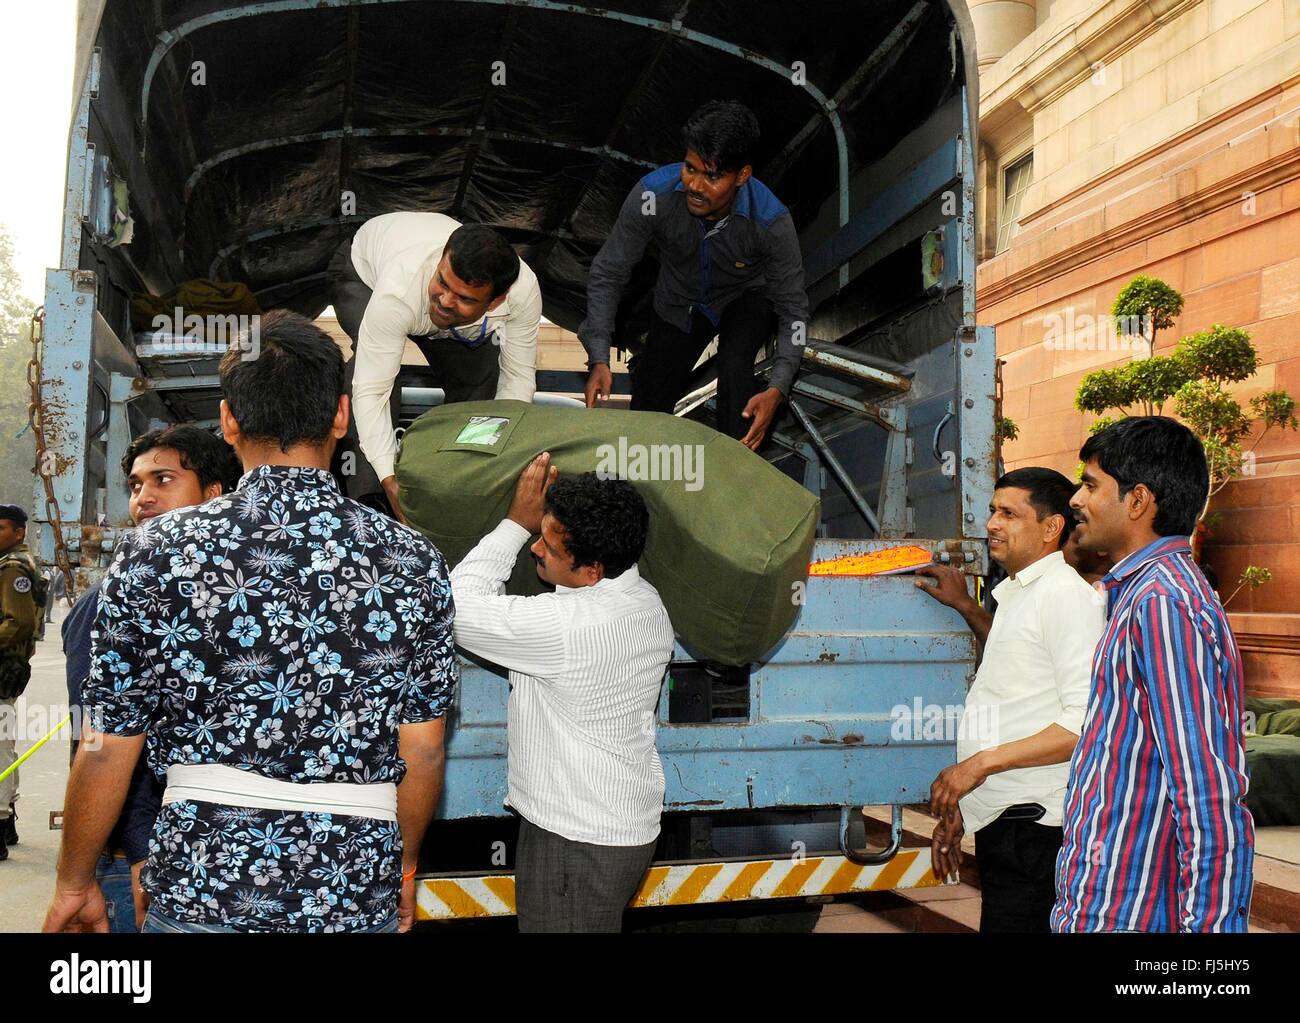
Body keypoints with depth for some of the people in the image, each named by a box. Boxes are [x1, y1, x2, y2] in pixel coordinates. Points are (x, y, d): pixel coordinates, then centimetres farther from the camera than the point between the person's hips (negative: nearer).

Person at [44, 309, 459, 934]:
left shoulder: (156, 554, -9)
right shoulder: (412, 561, -7)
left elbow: (107, 751, -4)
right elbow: (423, 751, -1)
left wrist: (73, 884, 12)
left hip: (201, 891, -1)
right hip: (358, 899, 1)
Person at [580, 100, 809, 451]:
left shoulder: (771, 221, -34)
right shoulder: (652, 195, -33)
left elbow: (792, 308, -24)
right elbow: (607, 274, -22)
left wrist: (777, 390, -39)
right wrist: (599, 360, -32)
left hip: (747, 297, -1)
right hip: (680, 301, 2)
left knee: (734, 366, -33)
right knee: (645, 418, 3)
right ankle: (652, 360, 36)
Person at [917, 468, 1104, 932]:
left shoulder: (1065, 593, -12)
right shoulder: (1017, 594, 18)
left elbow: (1087, 722, -20)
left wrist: (984, 762, -19)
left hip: (1032, 827, -9)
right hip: (1001, 822, 9)